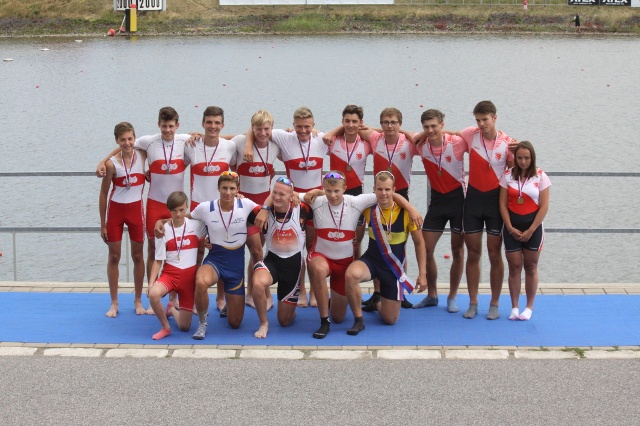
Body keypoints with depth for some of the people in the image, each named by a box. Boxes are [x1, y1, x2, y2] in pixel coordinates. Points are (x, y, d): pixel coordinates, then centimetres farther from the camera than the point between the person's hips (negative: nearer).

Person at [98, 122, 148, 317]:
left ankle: (138, 301, 19)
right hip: (115, 210, -2)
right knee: (114, 256, 5)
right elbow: (103, 194, -5)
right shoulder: (112, 163, -12)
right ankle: (114, 303, 13)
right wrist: (102, 224, -3)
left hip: (136, 209, 2)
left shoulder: (141, 156, -6)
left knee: (138, 256, 9)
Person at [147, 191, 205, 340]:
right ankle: (165, 327, -9)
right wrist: (151, 282, -13)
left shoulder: (196, 225, -2)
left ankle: (172, 310, 37)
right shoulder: (163, 230, -5)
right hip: (170, 273, -1)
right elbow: (158, 260, -4)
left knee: (184, 327, 1)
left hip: (190, 276, 1)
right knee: (153, 294, -37)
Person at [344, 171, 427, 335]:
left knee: (390, 319, 4)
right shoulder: (368, 208, -11)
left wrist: (422, 274, -7)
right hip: (371, 259, 0)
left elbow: (419, 243, -5)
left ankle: (377, 303, 42)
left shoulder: (405, 212, -15)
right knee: (351, 275, -37)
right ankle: (358, 320, -16)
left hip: (394, 267, 0)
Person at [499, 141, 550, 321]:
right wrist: (510, 228, -10)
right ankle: (514, 307, 8)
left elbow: (544, 207, -6)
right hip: (512, 226, 1)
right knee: (514, 266, 2)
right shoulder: (508, 176, 0)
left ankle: (529, 307, 12)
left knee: (530, 267, 5)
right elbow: (503, 204, -1)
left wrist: (530, 230, -11)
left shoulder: (540, 177, -4)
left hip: (532, 226, -1)